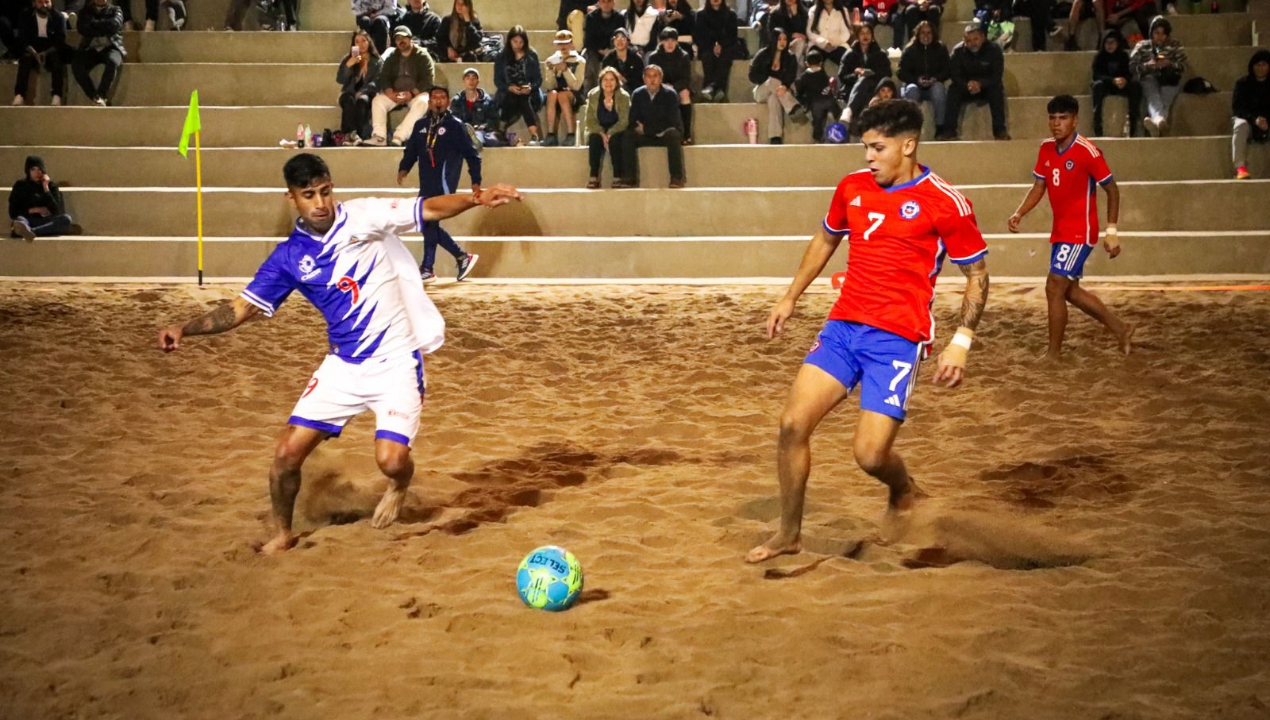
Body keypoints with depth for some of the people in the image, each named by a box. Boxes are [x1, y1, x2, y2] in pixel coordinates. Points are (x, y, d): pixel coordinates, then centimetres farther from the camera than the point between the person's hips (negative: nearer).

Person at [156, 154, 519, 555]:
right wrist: (185, 329, -12)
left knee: (391, 459, -16)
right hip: (343, 366, 3)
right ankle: (283, 535, 26)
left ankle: (399, 488, 24)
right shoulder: (288, 257, 0)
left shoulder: (363, 217, -8)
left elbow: (428, 209, -15)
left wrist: (476, 199, -33)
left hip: (397, 363, -3)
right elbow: (243, 308, 2)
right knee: (287, 454, -1)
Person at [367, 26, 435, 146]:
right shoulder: (392, 57, 13)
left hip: (417, 93, -4)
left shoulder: (422, 56, 1)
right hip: (394, 94, 4)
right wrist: (390, 93, -16)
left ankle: (398, 137, -48)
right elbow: (384, 77, 4)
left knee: (422, 102, -37)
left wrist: (412, 93, -22)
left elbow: (427, 80, -9)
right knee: (377, 100, -23)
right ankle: (379, 137, -36)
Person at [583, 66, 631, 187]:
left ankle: (617, 177, -29)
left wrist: (610, 134, -27)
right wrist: (602, 134, -20)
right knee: (594, 138, -31)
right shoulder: (593, 96, 0)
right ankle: (594, 177, -31)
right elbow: (590, 120, -4)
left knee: (614, 140, -34)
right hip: (598, 131, 2)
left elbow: (624, 121, -12)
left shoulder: (624, 97, -6)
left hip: (616, 132, -1)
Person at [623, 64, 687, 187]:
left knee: (673, 134, -37)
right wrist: (638, 128, -25)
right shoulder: (637, 95, -1)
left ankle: (677, 177, -31)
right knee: (628, 136, -26)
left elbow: (671, 122, -17)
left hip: (667, 134, -2)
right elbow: (633, 121, -2)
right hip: (646, 136, 3)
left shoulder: (670, 94, -10)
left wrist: (645, 129, -18)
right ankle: (630, 178, -26)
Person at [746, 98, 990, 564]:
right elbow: (825, 239, 26)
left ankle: (905, 492, 26)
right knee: (793, 424, -6)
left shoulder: (946, 203, -8)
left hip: (897, 338, -5)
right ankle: (788, 535, 12)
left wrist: (961, 342, -9)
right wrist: (790, 299, 23)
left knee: (871, 455, -12)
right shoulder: (852, 188, 8)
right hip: (842, 327, 5)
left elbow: (977, 272, -1)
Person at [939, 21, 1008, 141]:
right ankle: (949, 130, -32)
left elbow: (997, 76, -18)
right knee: (953, 90, -29)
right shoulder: (958, 51, -10)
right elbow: (955, 75, -16)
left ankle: (999, 130, -30)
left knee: (997, 89, -32)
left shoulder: (994, 50, -12)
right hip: (965, 88, 1)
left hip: (987, 87, 0)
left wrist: (981, 84, -38)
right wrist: (967, 85, -38)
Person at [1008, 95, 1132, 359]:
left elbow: (1112, 189, -11)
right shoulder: (1046, 149, 3)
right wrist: (1019, 213, -7)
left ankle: (1053, 354, 0)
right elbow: (1038, 187, 10)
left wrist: (1111, 232, -14)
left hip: (1080, 232, -8)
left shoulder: (1087, 151, -17)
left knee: (1054, 287, -12)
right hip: (1059, 231, 8)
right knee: (1069, 290, 16)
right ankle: (1120, 328, 33)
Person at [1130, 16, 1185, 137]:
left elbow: (1183, 67, 8)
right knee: (1153, 96, -38)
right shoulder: (1142, 46, 18)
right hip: (1149, 79, -1)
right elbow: (1132, 67, 6)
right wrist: (1147, 65, -13)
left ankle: (1157, 121, -65)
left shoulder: (1175, 46, 19)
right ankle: (1159, 120, -68)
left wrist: (1169, 64, -12)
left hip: (1169, 81, 1)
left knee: (1165, 99, -36)